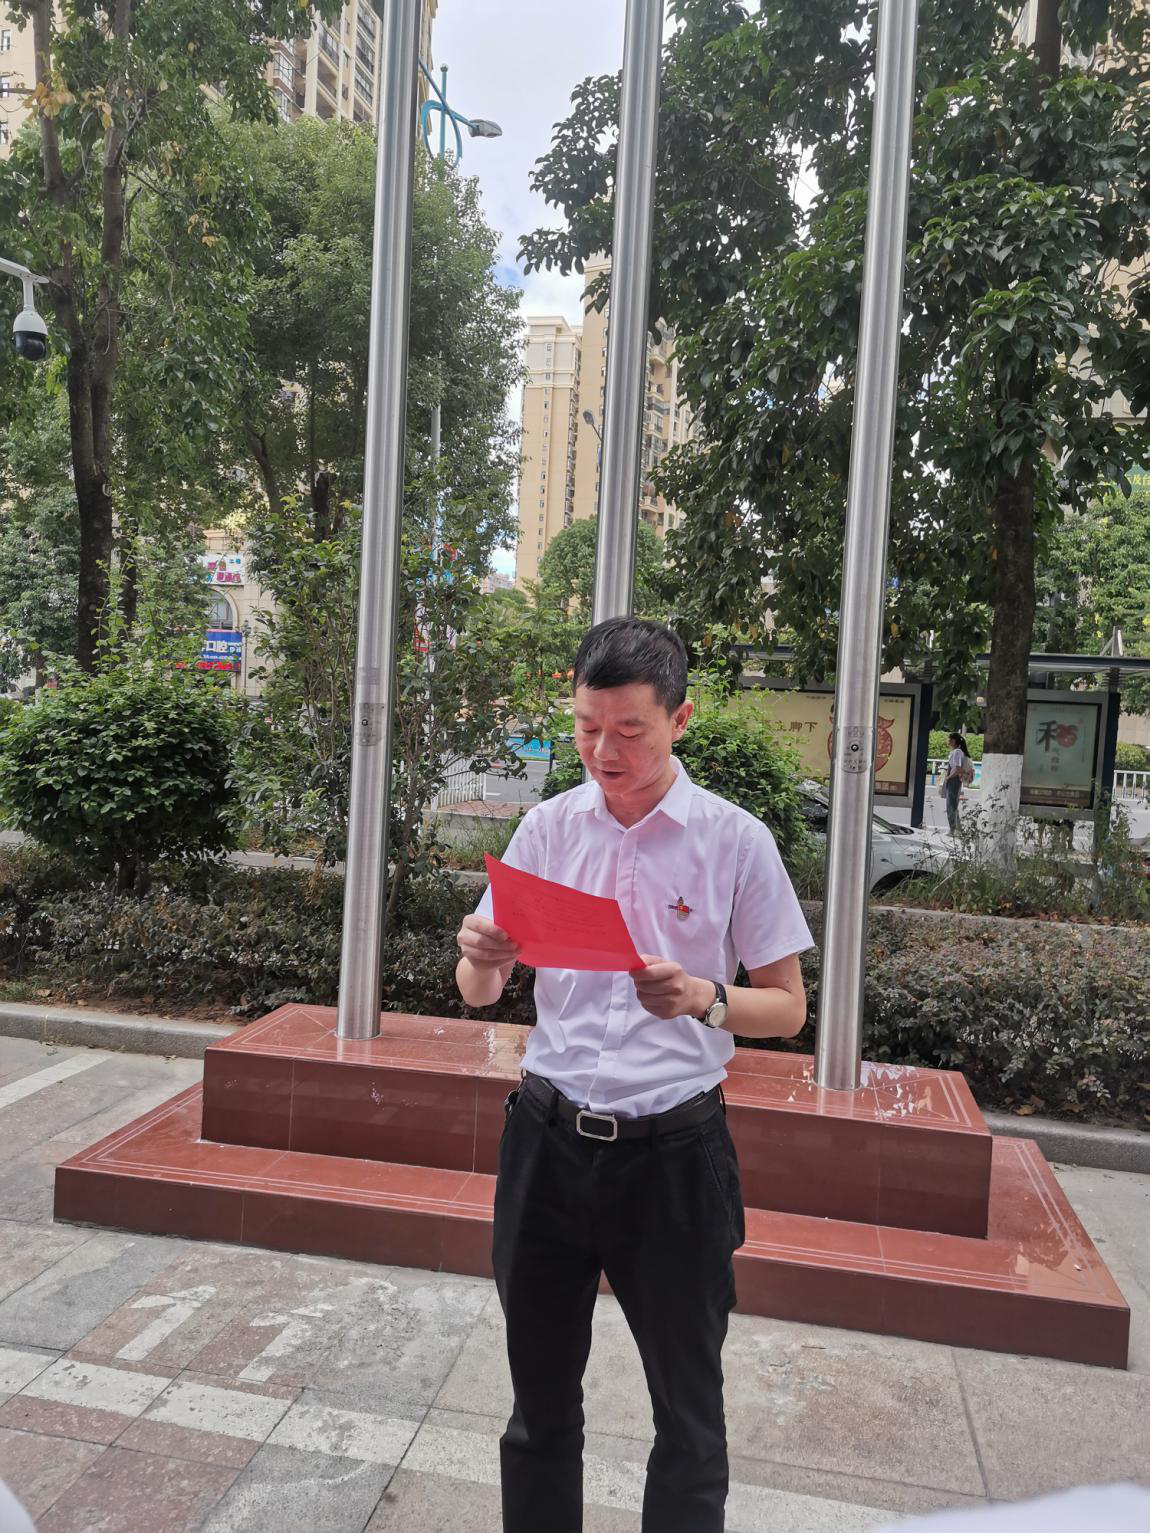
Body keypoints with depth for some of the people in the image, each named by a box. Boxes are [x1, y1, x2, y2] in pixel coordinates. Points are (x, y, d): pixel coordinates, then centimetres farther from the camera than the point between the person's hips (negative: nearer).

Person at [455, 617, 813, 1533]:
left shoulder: (736, 842, -8)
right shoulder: (549, 828, 0)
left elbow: (788, 1009, -3)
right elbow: (482, 993, 5)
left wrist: (705, 1000, -23)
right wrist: (479, 957, -18)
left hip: (674, 1150, -2)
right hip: (549, 1139, 3)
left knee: (687, 1404, 15)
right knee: (540, 1392, 20)